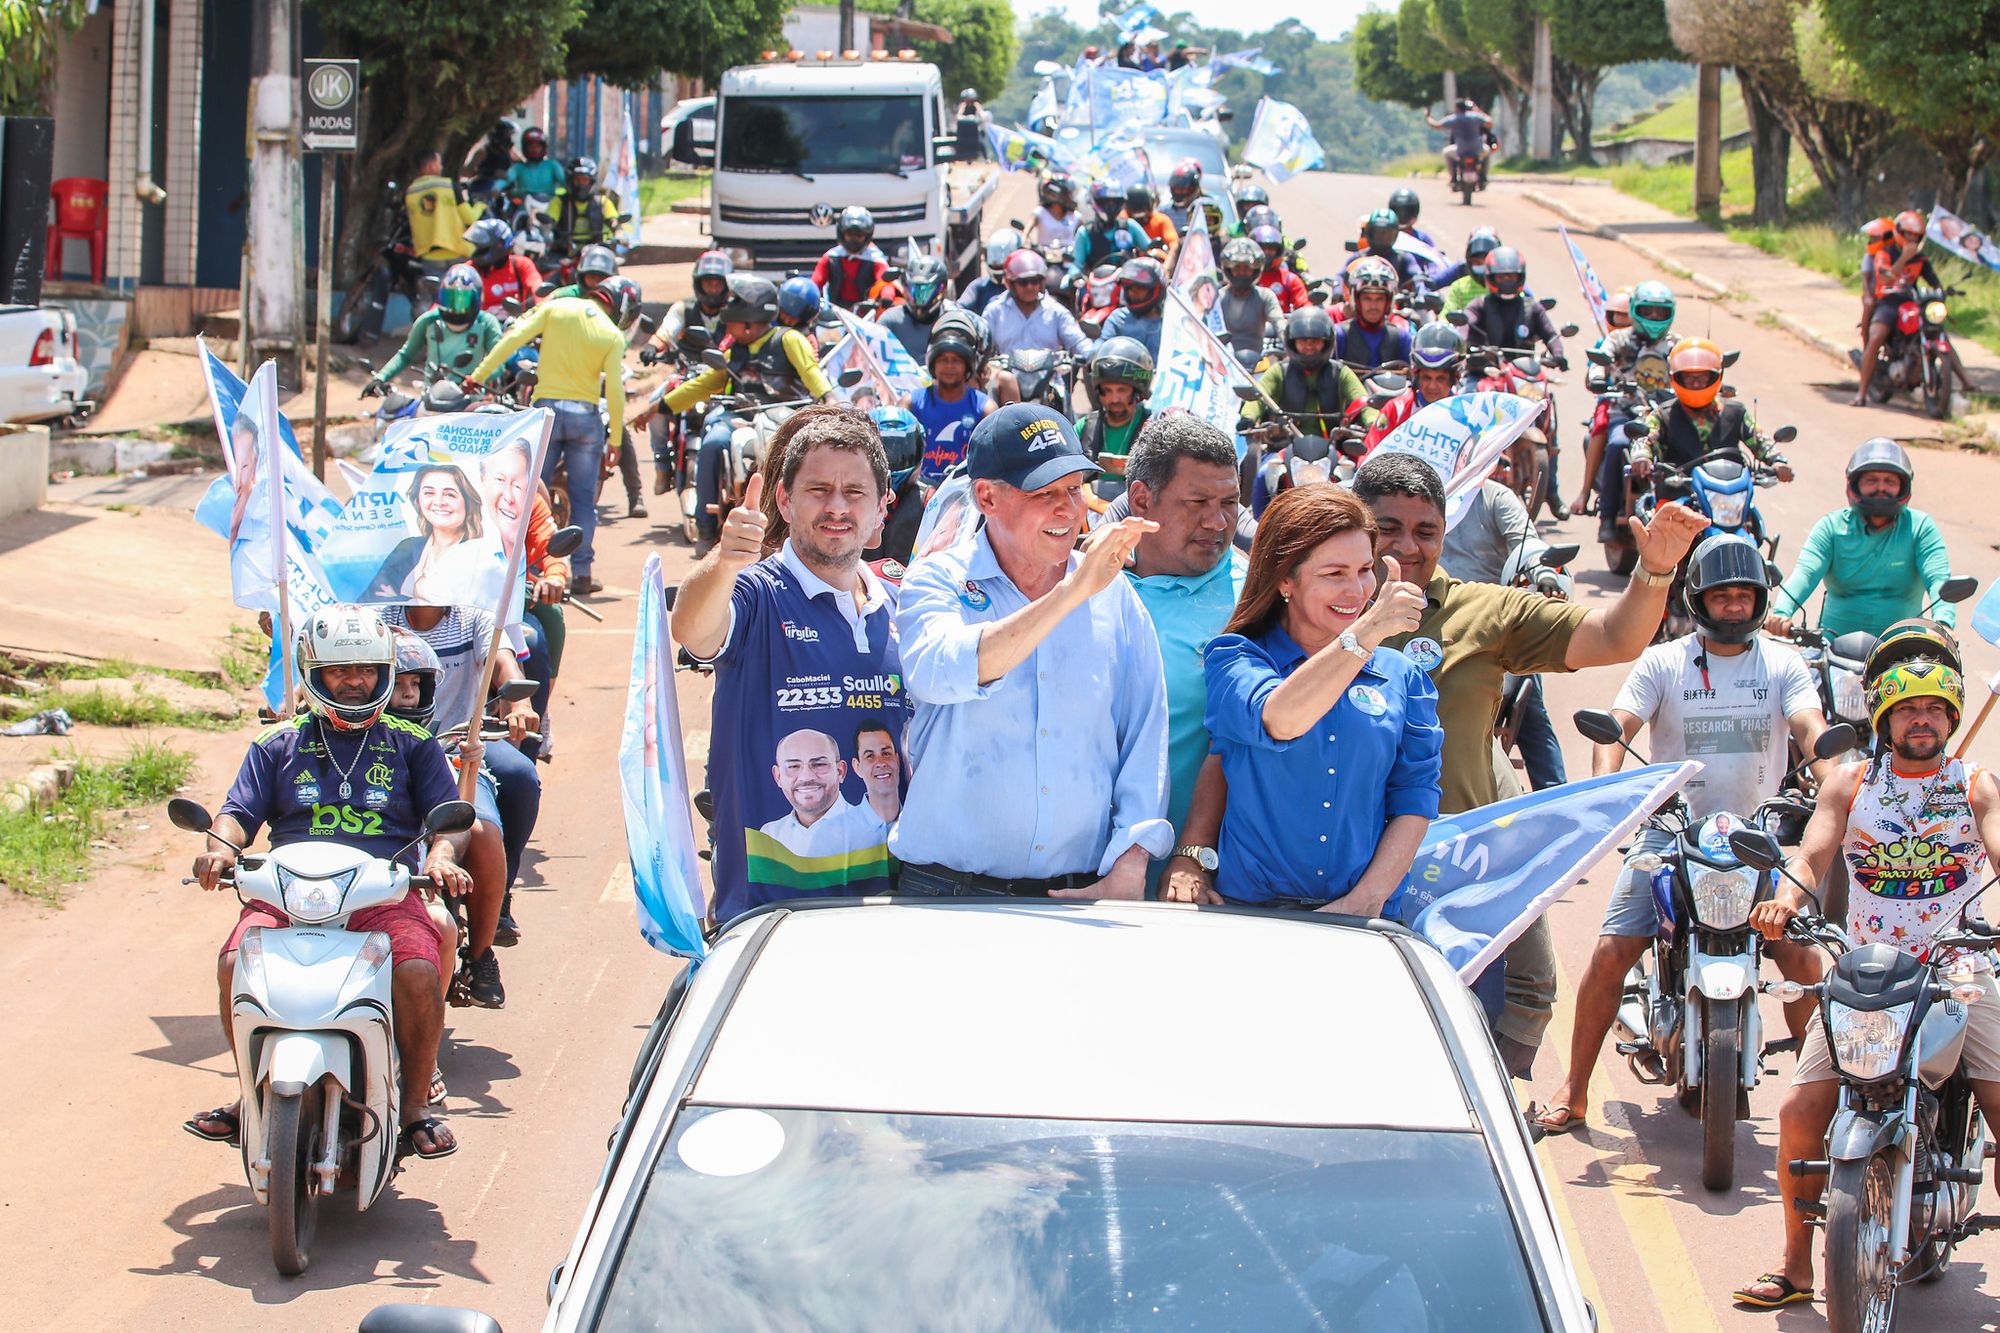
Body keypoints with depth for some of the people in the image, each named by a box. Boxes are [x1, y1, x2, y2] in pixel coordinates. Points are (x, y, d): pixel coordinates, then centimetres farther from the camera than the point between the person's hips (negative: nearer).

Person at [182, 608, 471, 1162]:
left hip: (386, 893, -1)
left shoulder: (411, 744, 18)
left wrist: (442, 856, -13)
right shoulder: (278, 745, 20)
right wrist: (221, 846, -12)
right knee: (236, 965, -27)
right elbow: (240, 812, 12)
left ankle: (416, 1104, -9)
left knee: (419, 973, -31)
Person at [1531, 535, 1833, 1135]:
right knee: (1611, 952, -11)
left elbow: (1812, 731, -8)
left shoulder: (1783, 663, 6)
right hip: (1669, 833, 0)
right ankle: (1574, 1090, 2)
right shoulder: (1663, 662, 3)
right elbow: (1617, 727, -8)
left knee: (1802, 956, -14)